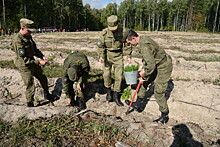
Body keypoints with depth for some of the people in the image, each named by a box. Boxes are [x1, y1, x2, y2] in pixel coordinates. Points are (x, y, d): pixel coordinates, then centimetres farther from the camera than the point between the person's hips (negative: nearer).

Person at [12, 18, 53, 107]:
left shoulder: (28, 37, 3)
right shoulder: (17, 40, -24)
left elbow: (35, 49, 14)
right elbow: (23, 59, -26)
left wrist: (42, 56, -3)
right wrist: (38, 62, -27)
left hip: (33, 62, 8)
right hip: (24, 66, -8)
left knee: (43, 78, 19)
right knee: (30, 86, 1)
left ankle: (47, 95, 41)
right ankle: (30, 104, 21)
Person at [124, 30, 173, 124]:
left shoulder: (144, 46, -29)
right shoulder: (143, 39, 3)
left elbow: (151, 65, -35)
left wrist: (144, 74, -19)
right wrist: (144, 68, 6)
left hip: (164, 68, -10)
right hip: (157, 65, 10)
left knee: (158, 93, -3)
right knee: (144, 82, 16)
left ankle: (165, 116, 16)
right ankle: (138, 104, 29)